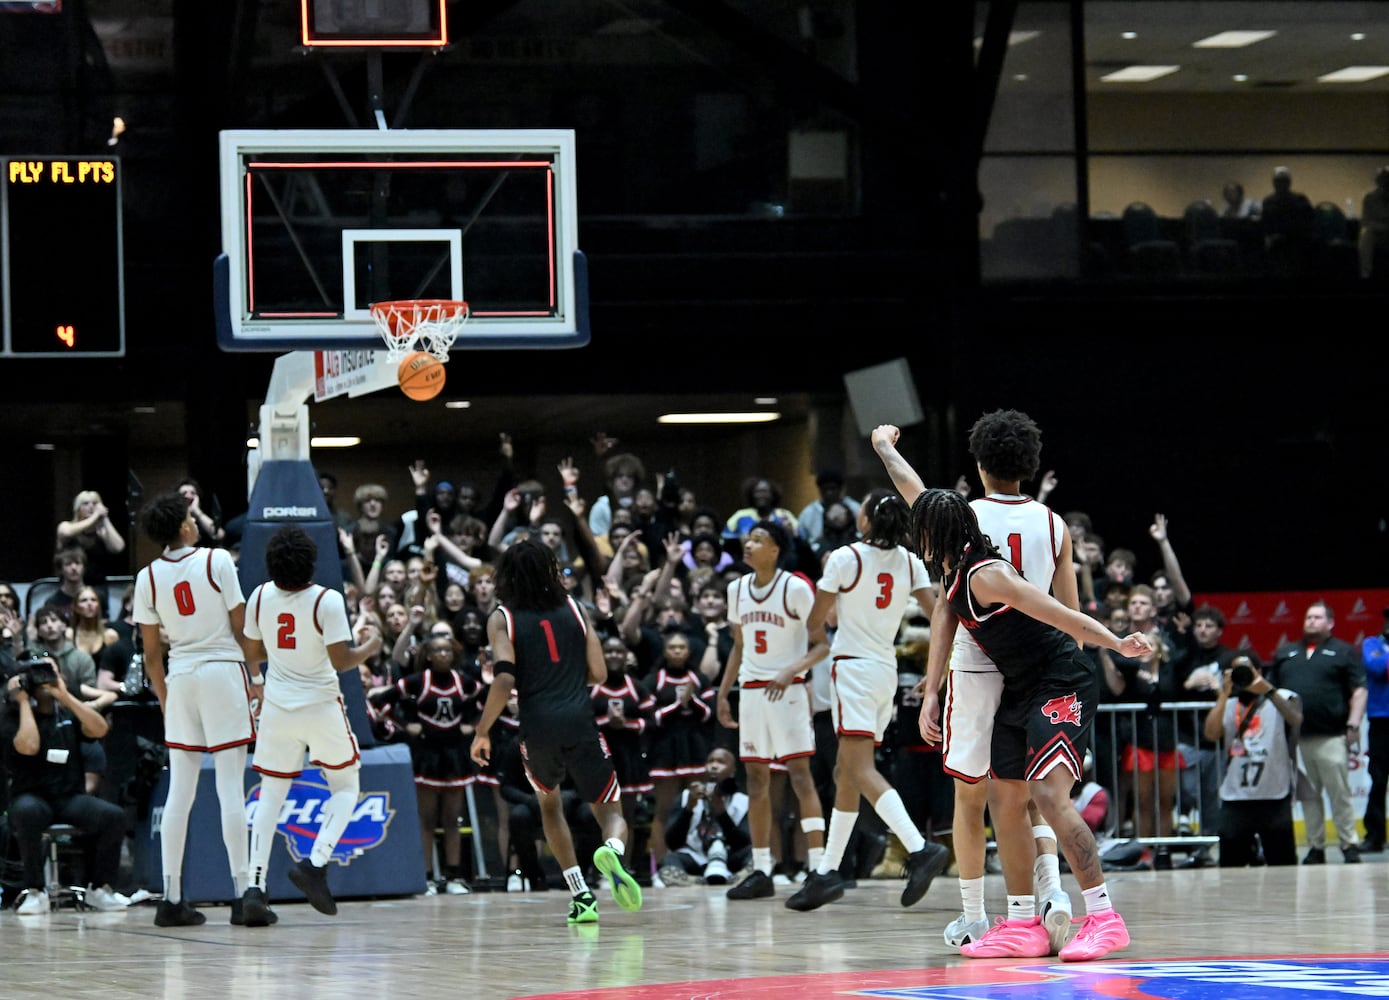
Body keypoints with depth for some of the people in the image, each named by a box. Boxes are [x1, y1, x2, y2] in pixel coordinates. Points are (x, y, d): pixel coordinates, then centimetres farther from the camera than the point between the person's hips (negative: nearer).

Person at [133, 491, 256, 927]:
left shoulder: (148, 577, 4)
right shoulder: (217, 560, -6)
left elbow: (152, 654, 8)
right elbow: (241, 627, -4)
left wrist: (164, 701, 18)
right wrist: (256, 681, 6)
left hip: (180, 678, 4)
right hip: (224, 670, -4)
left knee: (180, 790, 7)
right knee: (231, 788, -3)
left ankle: (172, 897, 4)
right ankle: (242, 894, -5)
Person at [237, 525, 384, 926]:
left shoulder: (259, 598, -2)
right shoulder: (327, 601, -16)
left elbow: (252, 653, 10)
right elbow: (341, 661, -16)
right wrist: (370, 647, 3)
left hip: (277, 708, 4)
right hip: (321, 707, -3)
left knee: (271, 795, 10)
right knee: (346, 787, 14)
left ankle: (254, 887, -4)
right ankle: (315, 863, -6)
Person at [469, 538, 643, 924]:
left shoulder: (502, 619, 4)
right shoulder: (573, 609, 12)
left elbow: (505, 679, -9)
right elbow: (599, 673, 10)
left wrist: (482, 732, -2)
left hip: (537, 726, 0)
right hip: (580, 722, 0)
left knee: (550, 804, 26)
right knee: (610, 810, 8)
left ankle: (581, 896, 14)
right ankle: (613, 850, -30)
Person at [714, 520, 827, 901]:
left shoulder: (796, 589, -10)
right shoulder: (737, 590, 9)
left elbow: (821, 645, -8)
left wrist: (789, 672, -23)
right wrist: (722, 693, 14)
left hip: (788, 691, -6)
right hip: (750, 692, 6)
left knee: (800, 774, -11)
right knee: (756, 779, 6)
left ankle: (817, 866, -12)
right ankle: (761, 872, 10)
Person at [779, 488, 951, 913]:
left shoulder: (844, 558, -9)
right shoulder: (910, 563, 6)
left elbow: (815, 624, 0)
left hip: (854, 668, -7)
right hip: (887, 669, 7)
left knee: (861, 768, -16)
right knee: (846, 773, 13)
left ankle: (919, 848, -34)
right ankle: (827, 871, 15)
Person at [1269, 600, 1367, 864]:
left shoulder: (1344, 652, 7)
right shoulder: (1285, 653, 18)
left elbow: (1359, 691, 1)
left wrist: (1353, 725, -9)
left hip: (1330, 738, -4)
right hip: (1293, 739, 4)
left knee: (1339, 793, -5)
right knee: (1308, 796, 6)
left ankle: (1350, 846, 0)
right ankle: (1315, 848, 11)